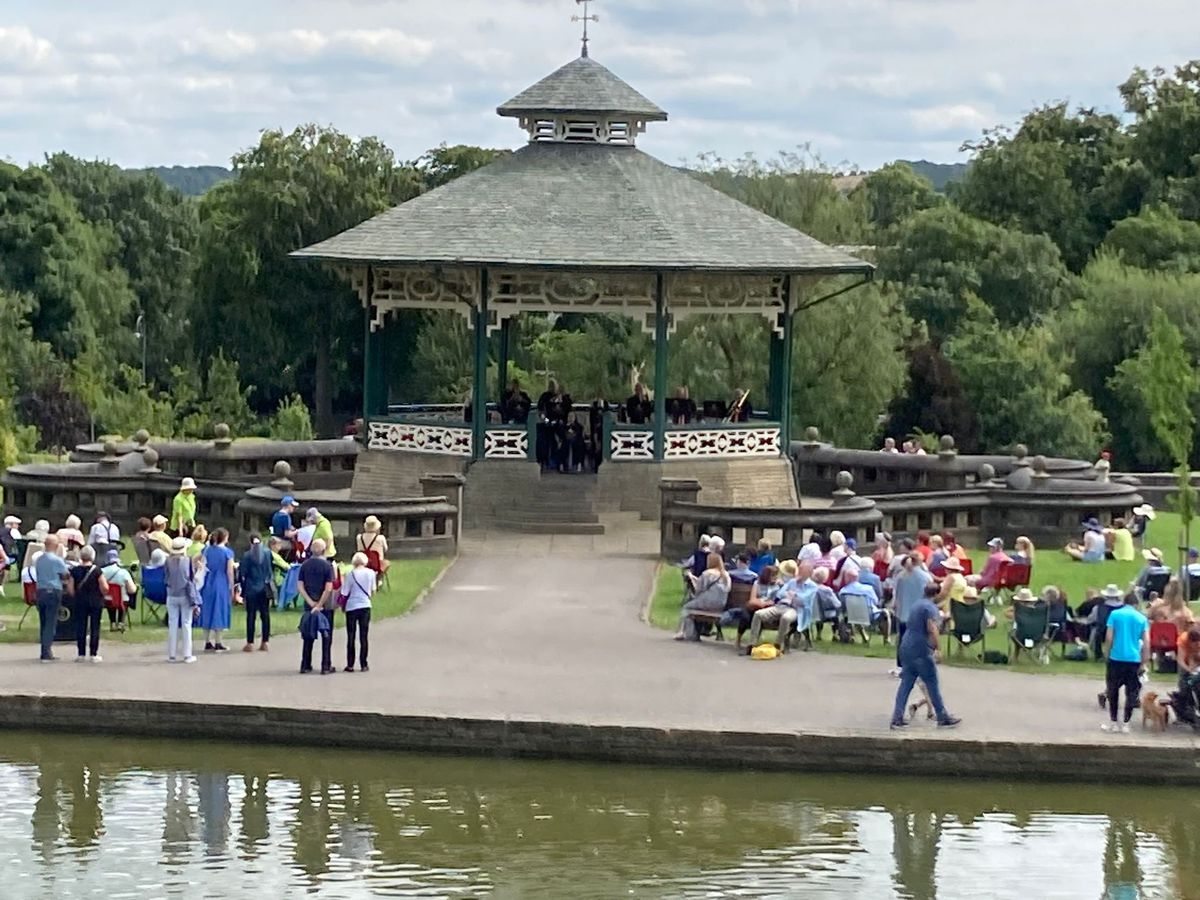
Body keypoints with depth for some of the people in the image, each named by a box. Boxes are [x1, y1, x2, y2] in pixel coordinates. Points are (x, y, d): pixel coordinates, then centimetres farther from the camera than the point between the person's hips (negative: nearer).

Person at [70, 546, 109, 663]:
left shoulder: (75, 571, -3)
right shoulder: (97, 571, -10)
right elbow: (104, 587, -13)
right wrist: (103, 594, 7)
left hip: (80, 602, 2)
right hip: (95, 602, -2)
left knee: (80, 627, 7)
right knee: (95, 627, 3)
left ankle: (81, 654, 6)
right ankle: (94, 654, 2)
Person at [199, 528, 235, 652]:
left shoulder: (207, 550, 3)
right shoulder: (227, 552, -9)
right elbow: (229, 572, -9)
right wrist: (231, 587, 0)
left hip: (208, 584, 4)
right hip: (221, 585, -4)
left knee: (207, 611, 10)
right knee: (219, 612, 2)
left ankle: (207, 642, 11)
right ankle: (217, 643, 3)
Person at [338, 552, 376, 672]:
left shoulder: (350, 574, -10)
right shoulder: (371, 573, -3)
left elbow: (344, 593, -7)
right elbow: (373, 590, 8)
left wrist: (342, 605, 8)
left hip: (352, 607, -2)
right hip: (366, 606, 2)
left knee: (351, 637, 6)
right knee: (363, 637, 5)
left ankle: (350, 665, 6)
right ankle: (363, 665, 4)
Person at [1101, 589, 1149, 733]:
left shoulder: (1115, 614, 1)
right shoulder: (1141, 618, 6)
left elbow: (1109, 638, -4)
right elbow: (1146, 643, 2)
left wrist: (1106, 656, 4)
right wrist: (1144, 663, 6)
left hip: (1116, 658, -1)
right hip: (1134, 660, 1)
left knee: (1113, 691, 11)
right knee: (1131, 693, 7)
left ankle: (1113, 722, 11)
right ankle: (1125, 724, 5)